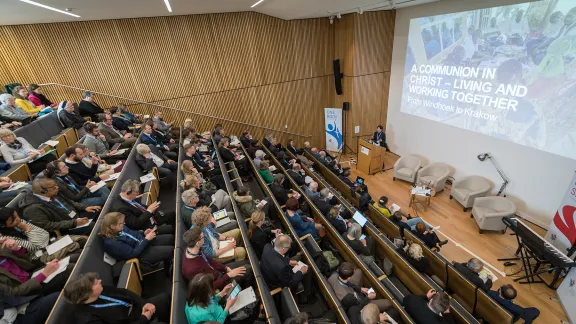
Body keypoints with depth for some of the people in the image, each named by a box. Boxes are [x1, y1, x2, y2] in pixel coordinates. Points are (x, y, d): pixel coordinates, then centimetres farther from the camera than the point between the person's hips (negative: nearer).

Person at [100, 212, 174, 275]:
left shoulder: (119, 229, -3)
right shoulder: (112, 243, -27)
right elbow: (133, 253, -25)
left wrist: (144, 233, -4)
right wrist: (146, 239, -24)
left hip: (143, 242, 9)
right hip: (140, 256, -9)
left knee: (171, 237, 3)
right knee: (171, 250, -16)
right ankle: (168, 271, 12)